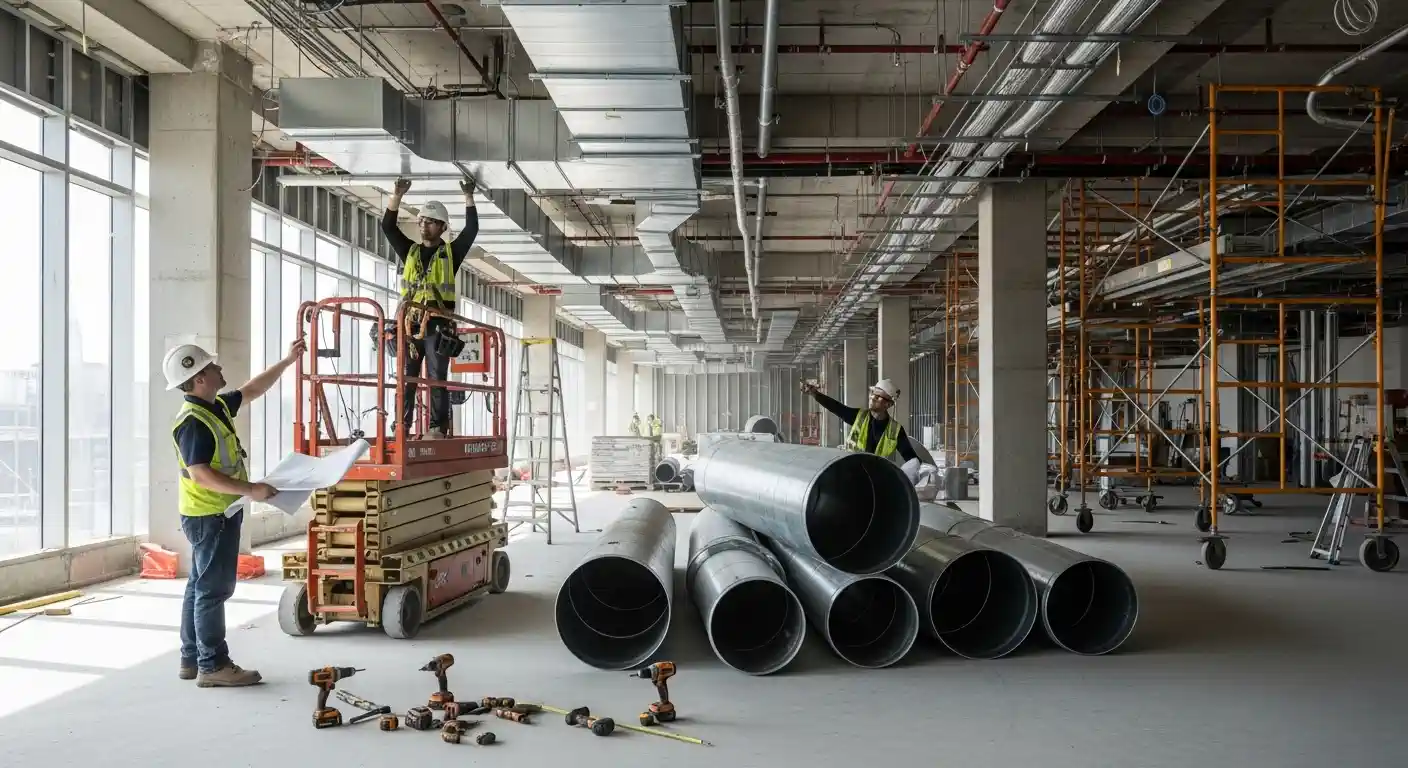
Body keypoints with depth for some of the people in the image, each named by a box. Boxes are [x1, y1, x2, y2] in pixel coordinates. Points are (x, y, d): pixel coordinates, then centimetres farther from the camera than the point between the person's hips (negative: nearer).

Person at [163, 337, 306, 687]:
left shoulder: (217, 406, 8)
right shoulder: (193, 422, -21)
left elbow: (252, 390, 24)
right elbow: (200, 474, -27)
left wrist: (287, 360, 23)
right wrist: (251, 490, -30)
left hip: (216, 514, 10)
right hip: (210, 516, -10)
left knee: (200, 586, 14)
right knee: (213, 589, -6)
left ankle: (192, 658, 23)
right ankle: (213, 666, -1)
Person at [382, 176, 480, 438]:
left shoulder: (451, 253, 7)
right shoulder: (410, 251, 16)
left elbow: (472, 229, -1)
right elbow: (388, 226, 10)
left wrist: (469, 197, -4)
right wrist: (397, 195, 2)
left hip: (438, 326, -3)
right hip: (410, 324, 3)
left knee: (437, 379, -3)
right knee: (405, 378, 2)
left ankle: (439, 427, -2)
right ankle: (402, 426, 3)